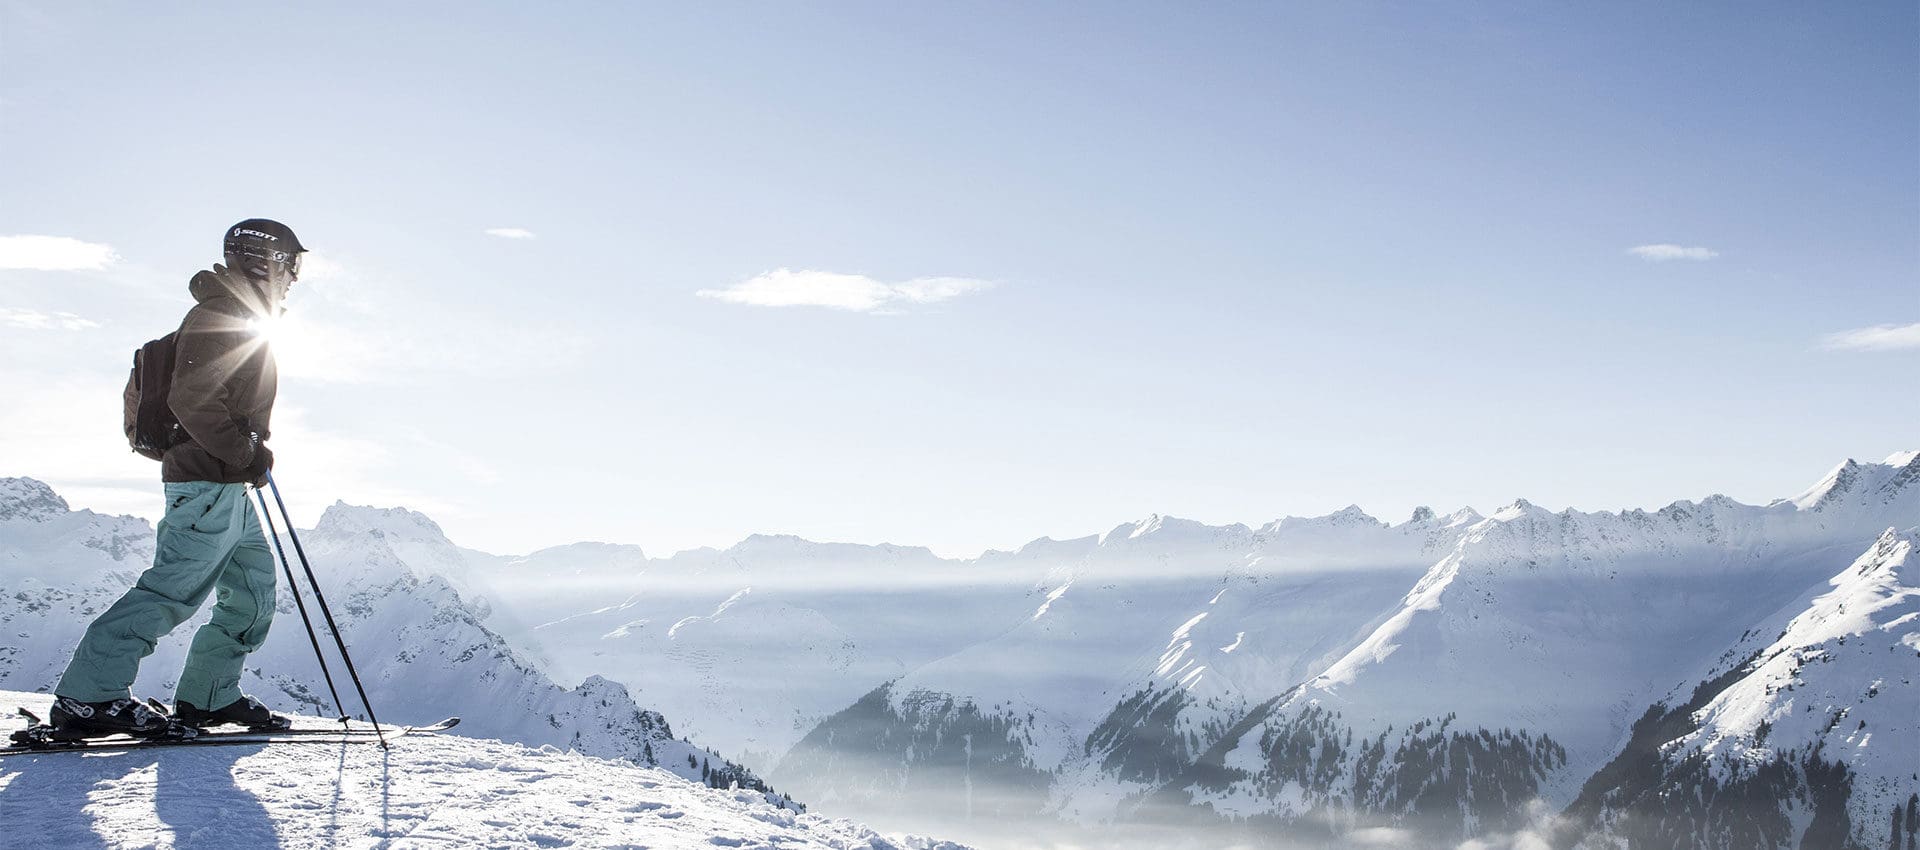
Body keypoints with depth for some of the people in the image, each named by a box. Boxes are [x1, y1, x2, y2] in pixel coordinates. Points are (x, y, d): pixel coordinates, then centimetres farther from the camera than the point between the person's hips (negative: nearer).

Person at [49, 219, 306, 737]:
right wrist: (248, 456, -18)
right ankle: (88, 696, -11)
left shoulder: (241, 321, 22)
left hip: (230, 488, 11)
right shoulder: (217, 317, -10)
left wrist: (254, 454, 16)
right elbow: (193, 402, -22)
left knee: (254, 592, 11)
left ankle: (209, 695, 17)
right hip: (209, 485, -11)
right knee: (175, 589, -14)